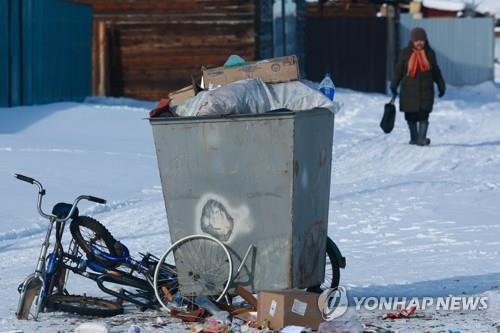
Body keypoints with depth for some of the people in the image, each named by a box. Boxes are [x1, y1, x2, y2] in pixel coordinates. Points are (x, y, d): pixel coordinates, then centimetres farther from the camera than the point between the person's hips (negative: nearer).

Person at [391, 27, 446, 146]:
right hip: (409, 91, 0)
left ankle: (422, 138, -14)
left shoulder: (430, 53, 6)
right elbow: (398, 71, 6)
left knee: (423, 116, -10)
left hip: (426, 90, 0)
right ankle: (414, 138, 21)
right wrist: (394, 86, 3)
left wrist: (441, 86, 15)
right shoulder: (405, 53, 2)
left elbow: (436, 71, 15)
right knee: (411, 116, 6)